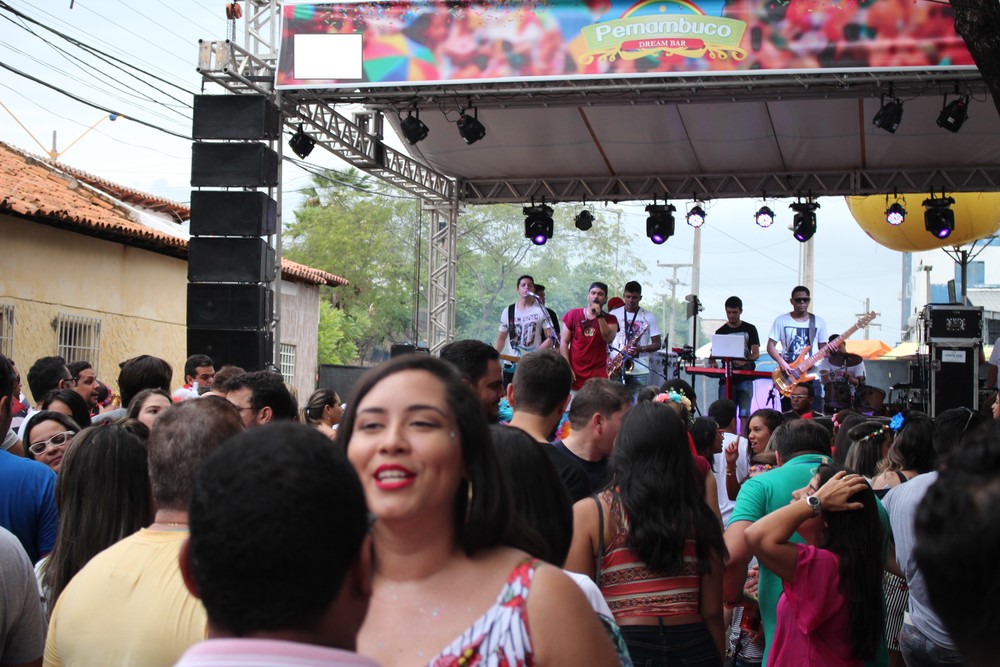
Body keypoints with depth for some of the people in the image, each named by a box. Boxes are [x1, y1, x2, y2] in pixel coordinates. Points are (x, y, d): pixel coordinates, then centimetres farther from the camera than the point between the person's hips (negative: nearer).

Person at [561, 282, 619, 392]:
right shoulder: (573, 315, 7)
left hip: (598, 378, -1)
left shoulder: (610, 319, 7)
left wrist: (600, 316, -16)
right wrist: (567, 368, -5)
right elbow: (564, 342, 4)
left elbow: (609, 338, -12)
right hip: (574, 375, 1)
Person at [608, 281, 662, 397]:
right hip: (616, 370, 1)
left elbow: (657, 344, 5)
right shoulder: (613, 314, 8)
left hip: (639, 371, -1)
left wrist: (641, 349, -14)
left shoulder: (649, 317, 4)